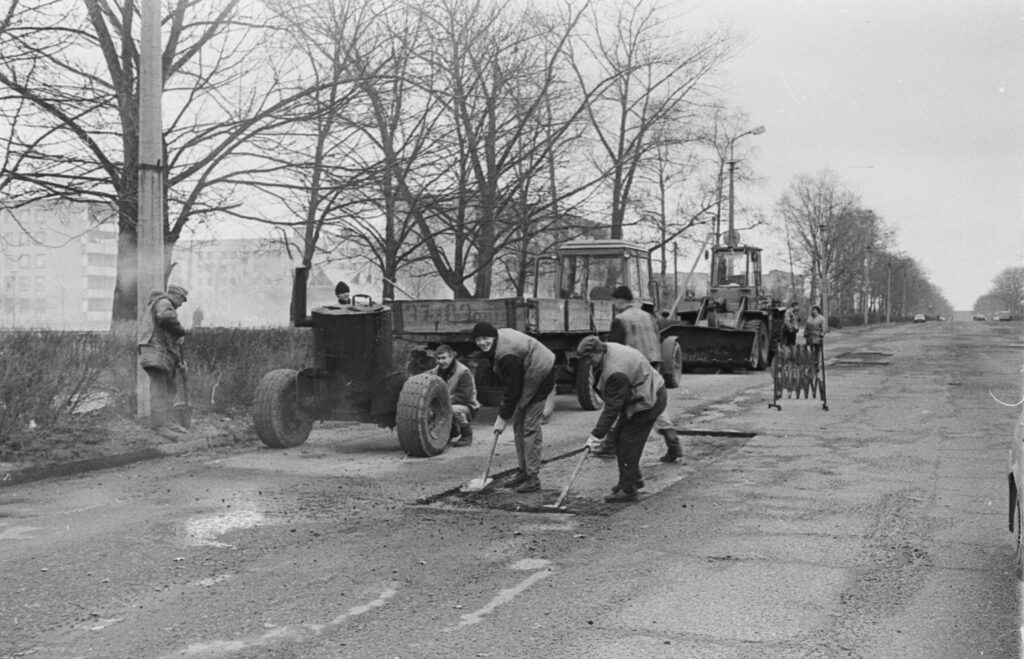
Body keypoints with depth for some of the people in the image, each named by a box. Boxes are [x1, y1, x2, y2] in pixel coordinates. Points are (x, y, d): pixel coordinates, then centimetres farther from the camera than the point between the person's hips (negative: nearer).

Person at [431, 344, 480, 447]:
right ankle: (452, 430, 12)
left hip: (466, 407, -7)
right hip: (444, 407, 7)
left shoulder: (463, 372, -17)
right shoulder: (435, 372, 3)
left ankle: (467, 434, -10)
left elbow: (464, 396, -24)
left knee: (454, 409, -39)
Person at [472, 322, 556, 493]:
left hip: (539, 380, -10)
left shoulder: (508, 356, -32)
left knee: (530, 427, -12)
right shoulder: (501, 336, -3)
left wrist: (503, 417, -16)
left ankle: (533, 478, -8)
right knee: (518, 425, 13)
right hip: (526, 378, 10)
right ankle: (524, 472, 21)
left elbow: (513, 390, -25)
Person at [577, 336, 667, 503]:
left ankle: (627, 490, 0)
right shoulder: (609, 348, -2)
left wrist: (597, 435, -20)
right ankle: (634, 478, 28)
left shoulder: (616, 372, -31)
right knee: (621, 440, 13)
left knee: (628, 443, -8)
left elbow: (612, 408, -26)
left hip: (648, 402, -10)